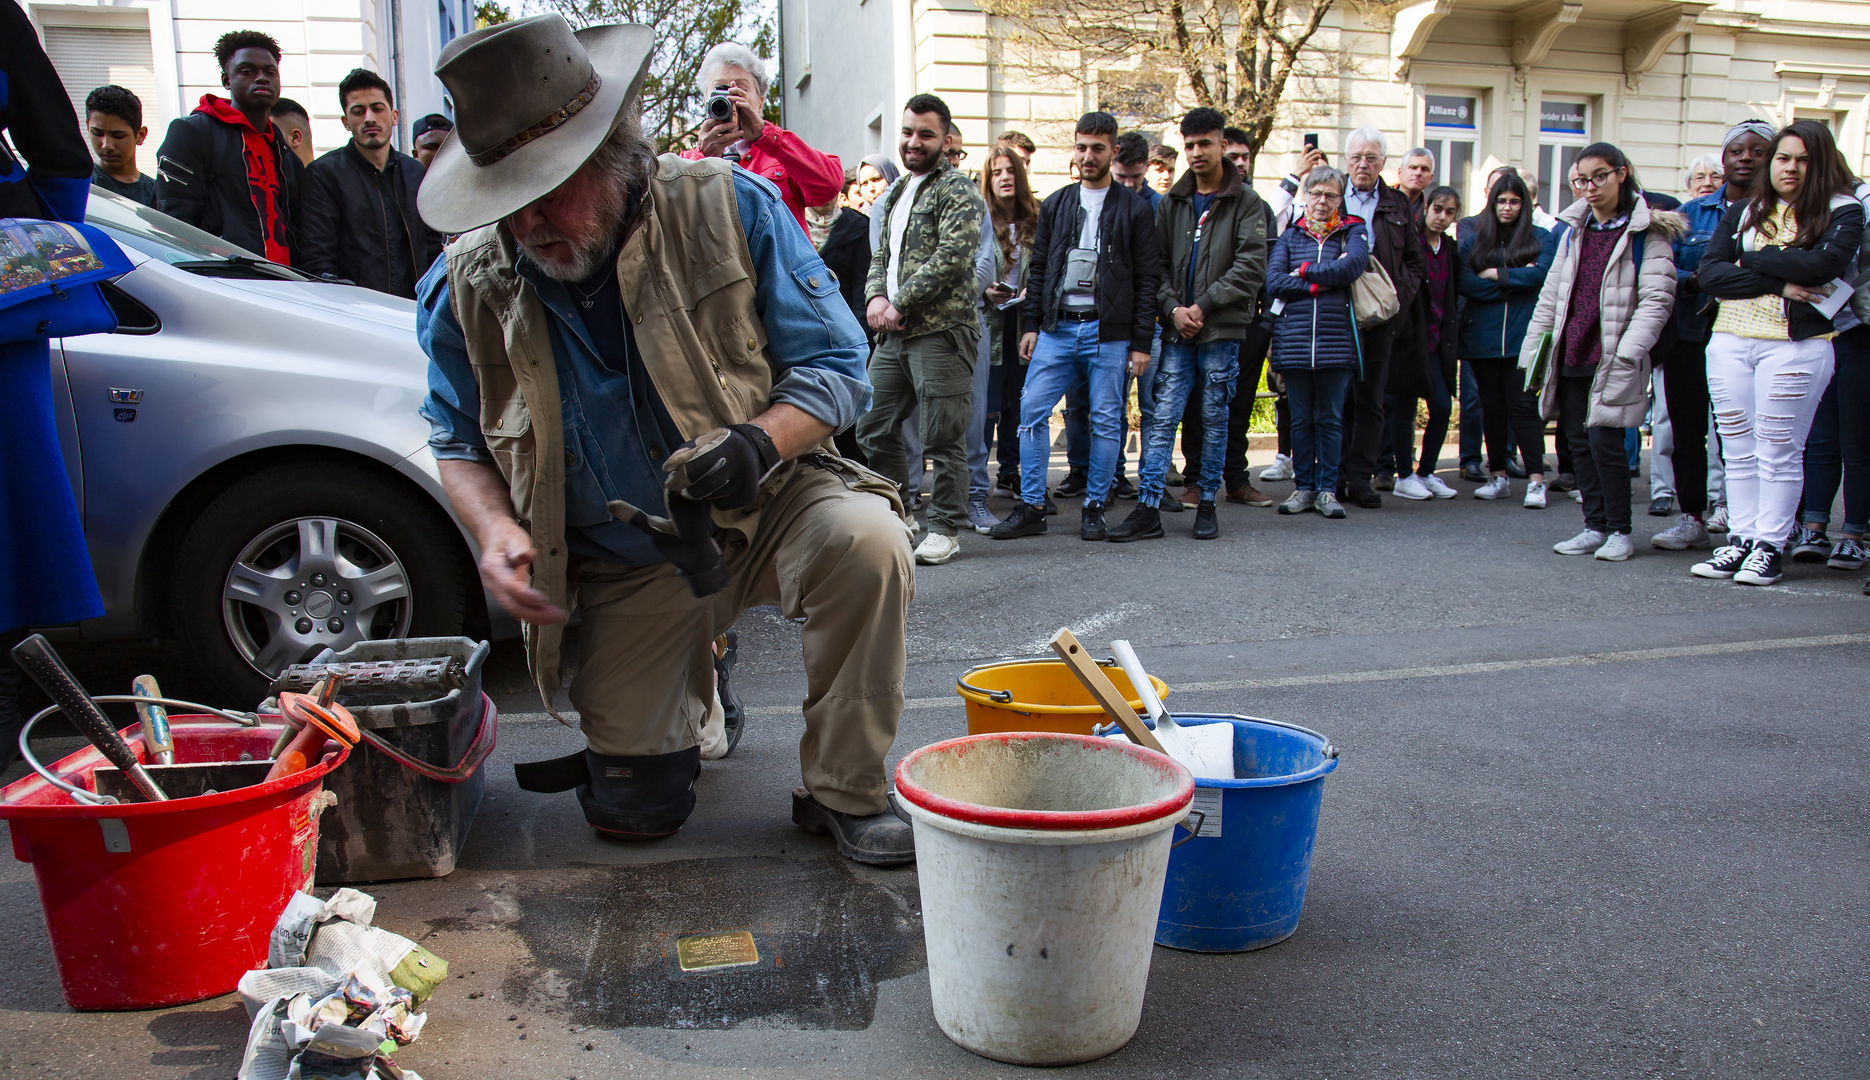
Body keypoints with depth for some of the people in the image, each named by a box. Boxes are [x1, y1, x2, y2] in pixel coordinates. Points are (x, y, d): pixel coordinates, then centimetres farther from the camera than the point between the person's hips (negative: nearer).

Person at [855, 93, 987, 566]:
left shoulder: (957, 190, -4)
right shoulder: (897, 192, 21)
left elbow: (950, 259, -15)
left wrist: (899, 304, -14)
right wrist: (875, 297, 2)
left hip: (940, 331, -8)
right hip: (893, 332, 8)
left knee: (943, 438, -4)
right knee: (873, 428, 9)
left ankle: (945, 530, 6)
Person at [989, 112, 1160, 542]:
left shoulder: (1133, 208, 2)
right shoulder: (1055, 205, 12)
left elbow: (1148, 278, 0)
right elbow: (1039, 269, 14)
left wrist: (1141, 342, -5)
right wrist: (1031, 324, 5)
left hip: (1108, 332, -3)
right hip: (1057, 328, 3)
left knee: (1106, 421, 2)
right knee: (1032, 410, -5)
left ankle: (1093, 508, 14)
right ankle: (1031, 507, 2)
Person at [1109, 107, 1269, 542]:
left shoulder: (1246, 202, 1)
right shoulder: (1171, 202, 12)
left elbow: (1251, 266, -8)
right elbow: (1157, 265, 9)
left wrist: (1203, 305, -13)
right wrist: (1173, 308, -7)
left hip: (1222, 330, -2)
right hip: (1176, 330, 2)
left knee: (1215, 419, 6)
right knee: (1161, 417, -4)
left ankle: (1207, 504, 17)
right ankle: (1148, 509, -4)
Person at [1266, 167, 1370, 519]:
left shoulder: (1352, 233, 9)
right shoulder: (1290, 236, 12)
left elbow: (1354, 265, -13)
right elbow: (1273, 281, -5)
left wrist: (1305, 271, -7)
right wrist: (1326, 281, -9)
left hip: (1336, 340, -1)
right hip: (1294, 340, 1)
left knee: (1330, 419, 3)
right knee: (1301, 419, 6)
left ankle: (1327, 489, 10)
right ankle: (1303, 487, 15)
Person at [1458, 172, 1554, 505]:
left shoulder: (1539, 238, 8)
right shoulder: (1474, 240, 11)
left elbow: (1542, 274, -11)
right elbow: (1465, 283, -4)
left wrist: (1497, 275, -5)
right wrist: (1516, 280, -7)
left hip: (1523, 337, -2)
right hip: (1483, 337, 3)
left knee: (1524, 407, -8)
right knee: (1492, 407, 7)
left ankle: (1536, 480, -8)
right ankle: (1499, 477, 16)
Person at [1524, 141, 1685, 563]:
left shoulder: (1647, 232, -4)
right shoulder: (1574, 230, 15)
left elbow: (1656, 299, -10)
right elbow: (1551, 295, 17)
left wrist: (1627, 352, -20)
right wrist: (1534, 350, 11)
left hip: (1611, 361, -6)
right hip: (1571, 355, 6)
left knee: (1604, 441, -10)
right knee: (1578, 441, 7)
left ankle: (1619, 530, 6)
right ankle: (1595, 527, 17)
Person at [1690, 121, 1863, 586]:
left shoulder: (1842, 212, 3)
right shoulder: (1744, 212, 13)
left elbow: (1824, 263, -16)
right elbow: (1709, 272, 1)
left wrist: (1752, 258, -6)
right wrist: (1777, 283, -10)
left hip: (1796, 345, -4)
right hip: (1730, 340, 4)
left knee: (1780, 452, -2)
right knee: (1738, 450, 7)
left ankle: (1770, 547, 6)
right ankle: (1740, 540, 15)